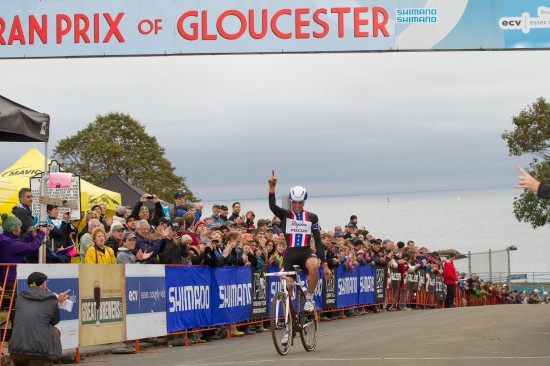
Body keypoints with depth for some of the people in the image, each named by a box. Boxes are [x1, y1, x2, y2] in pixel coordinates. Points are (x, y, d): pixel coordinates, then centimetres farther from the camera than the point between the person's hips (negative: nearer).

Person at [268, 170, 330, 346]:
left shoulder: (312, 218, 8)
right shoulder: (285, 215, 3)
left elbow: (318, 241, 7)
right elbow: (272, 206, -19)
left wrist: (325, 264, 1)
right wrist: (272, 188, -35)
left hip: (306, 253, 0)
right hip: (290, 255, 0)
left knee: (314, 267, -37)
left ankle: (309, 298, -12)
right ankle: (288, 328, 6)